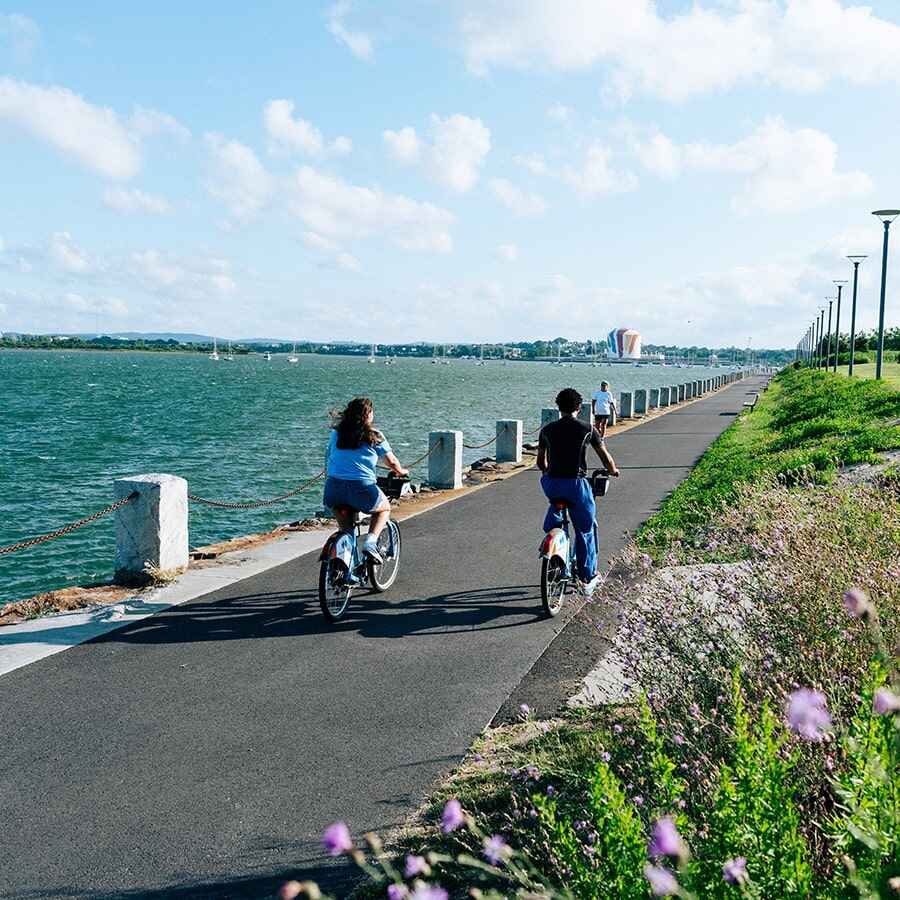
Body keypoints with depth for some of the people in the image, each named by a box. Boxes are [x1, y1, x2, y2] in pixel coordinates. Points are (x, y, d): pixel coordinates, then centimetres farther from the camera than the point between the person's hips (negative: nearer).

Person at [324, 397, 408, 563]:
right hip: (361, 488, -3)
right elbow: (391, 461, 5)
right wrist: (401, 472, 27)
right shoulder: (374, 436, 1)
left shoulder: (336, 433, 12)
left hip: (332, 490, 4)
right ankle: (370, 542, 3)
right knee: (384, 508, 24)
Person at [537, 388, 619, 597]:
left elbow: (541, 461, 17)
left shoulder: (547, 429, 6)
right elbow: (605, 458, 5)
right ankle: (588, 578, 18)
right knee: (585, 531, 13)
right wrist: (613, 470, 27)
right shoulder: (587, 429, -1)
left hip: (552, 484, 3)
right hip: (576, 484, -2)